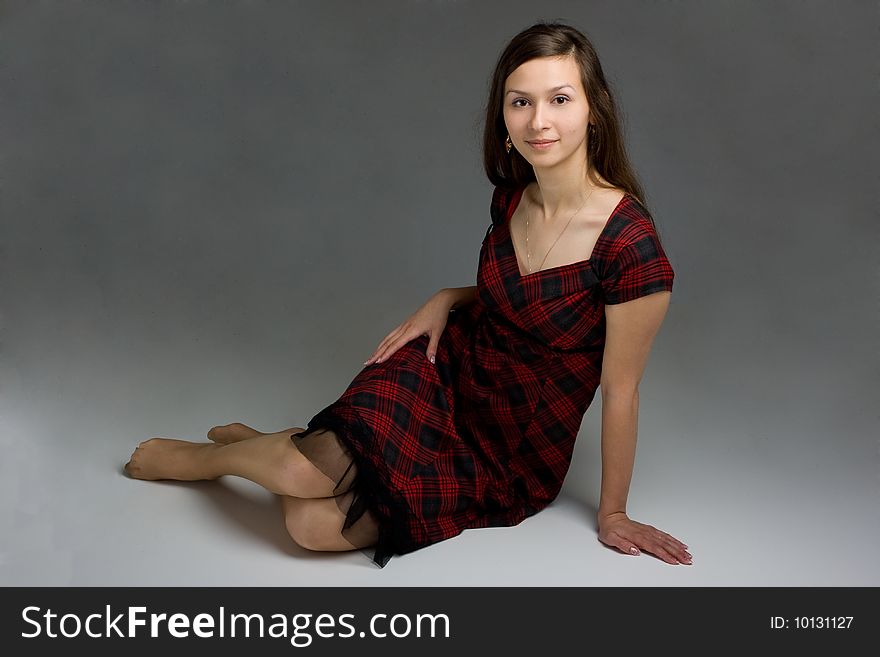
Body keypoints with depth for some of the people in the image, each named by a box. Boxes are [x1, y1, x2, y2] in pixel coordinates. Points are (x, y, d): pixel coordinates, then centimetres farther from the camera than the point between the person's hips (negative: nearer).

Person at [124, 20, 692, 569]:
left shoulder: (631, 245, -25)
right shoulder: (511, 198, -4)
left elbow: (619, 392, -15)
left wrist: (613, 514, -4)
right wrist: (448, 299, -4)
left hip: (515, 451, -3)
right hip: (451, 362, 4)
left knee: (318, 525, -19)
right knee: (306, 475, -23)